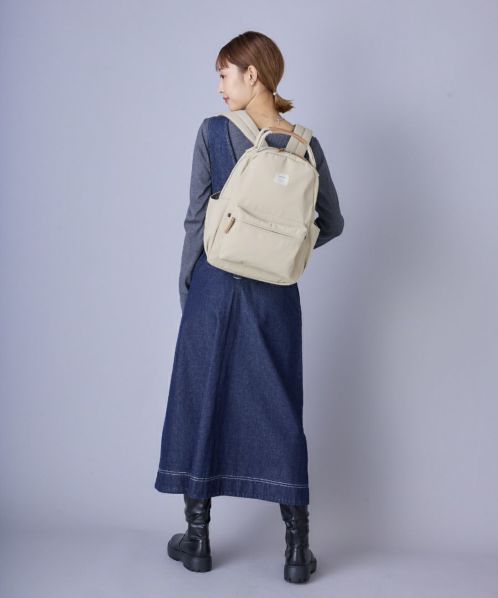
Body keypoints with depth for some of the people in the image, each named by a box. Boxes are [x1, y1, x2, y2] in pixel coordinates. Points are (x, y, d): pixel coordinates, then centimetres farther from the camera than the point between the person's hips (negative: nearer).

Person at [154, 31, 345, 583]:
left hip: (215, 286, -2)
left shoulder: (212, 132, -7)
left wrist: (186, 286, 4)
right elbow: (333, 224, 7)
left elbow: (196, 219, -6)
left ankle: (197, 539, 21)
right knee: (279, 408, 9)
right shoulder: (306, 145, 1)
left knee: (200, 402, 10)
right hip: (276, 295, 2)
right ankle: (297, 548, 12)